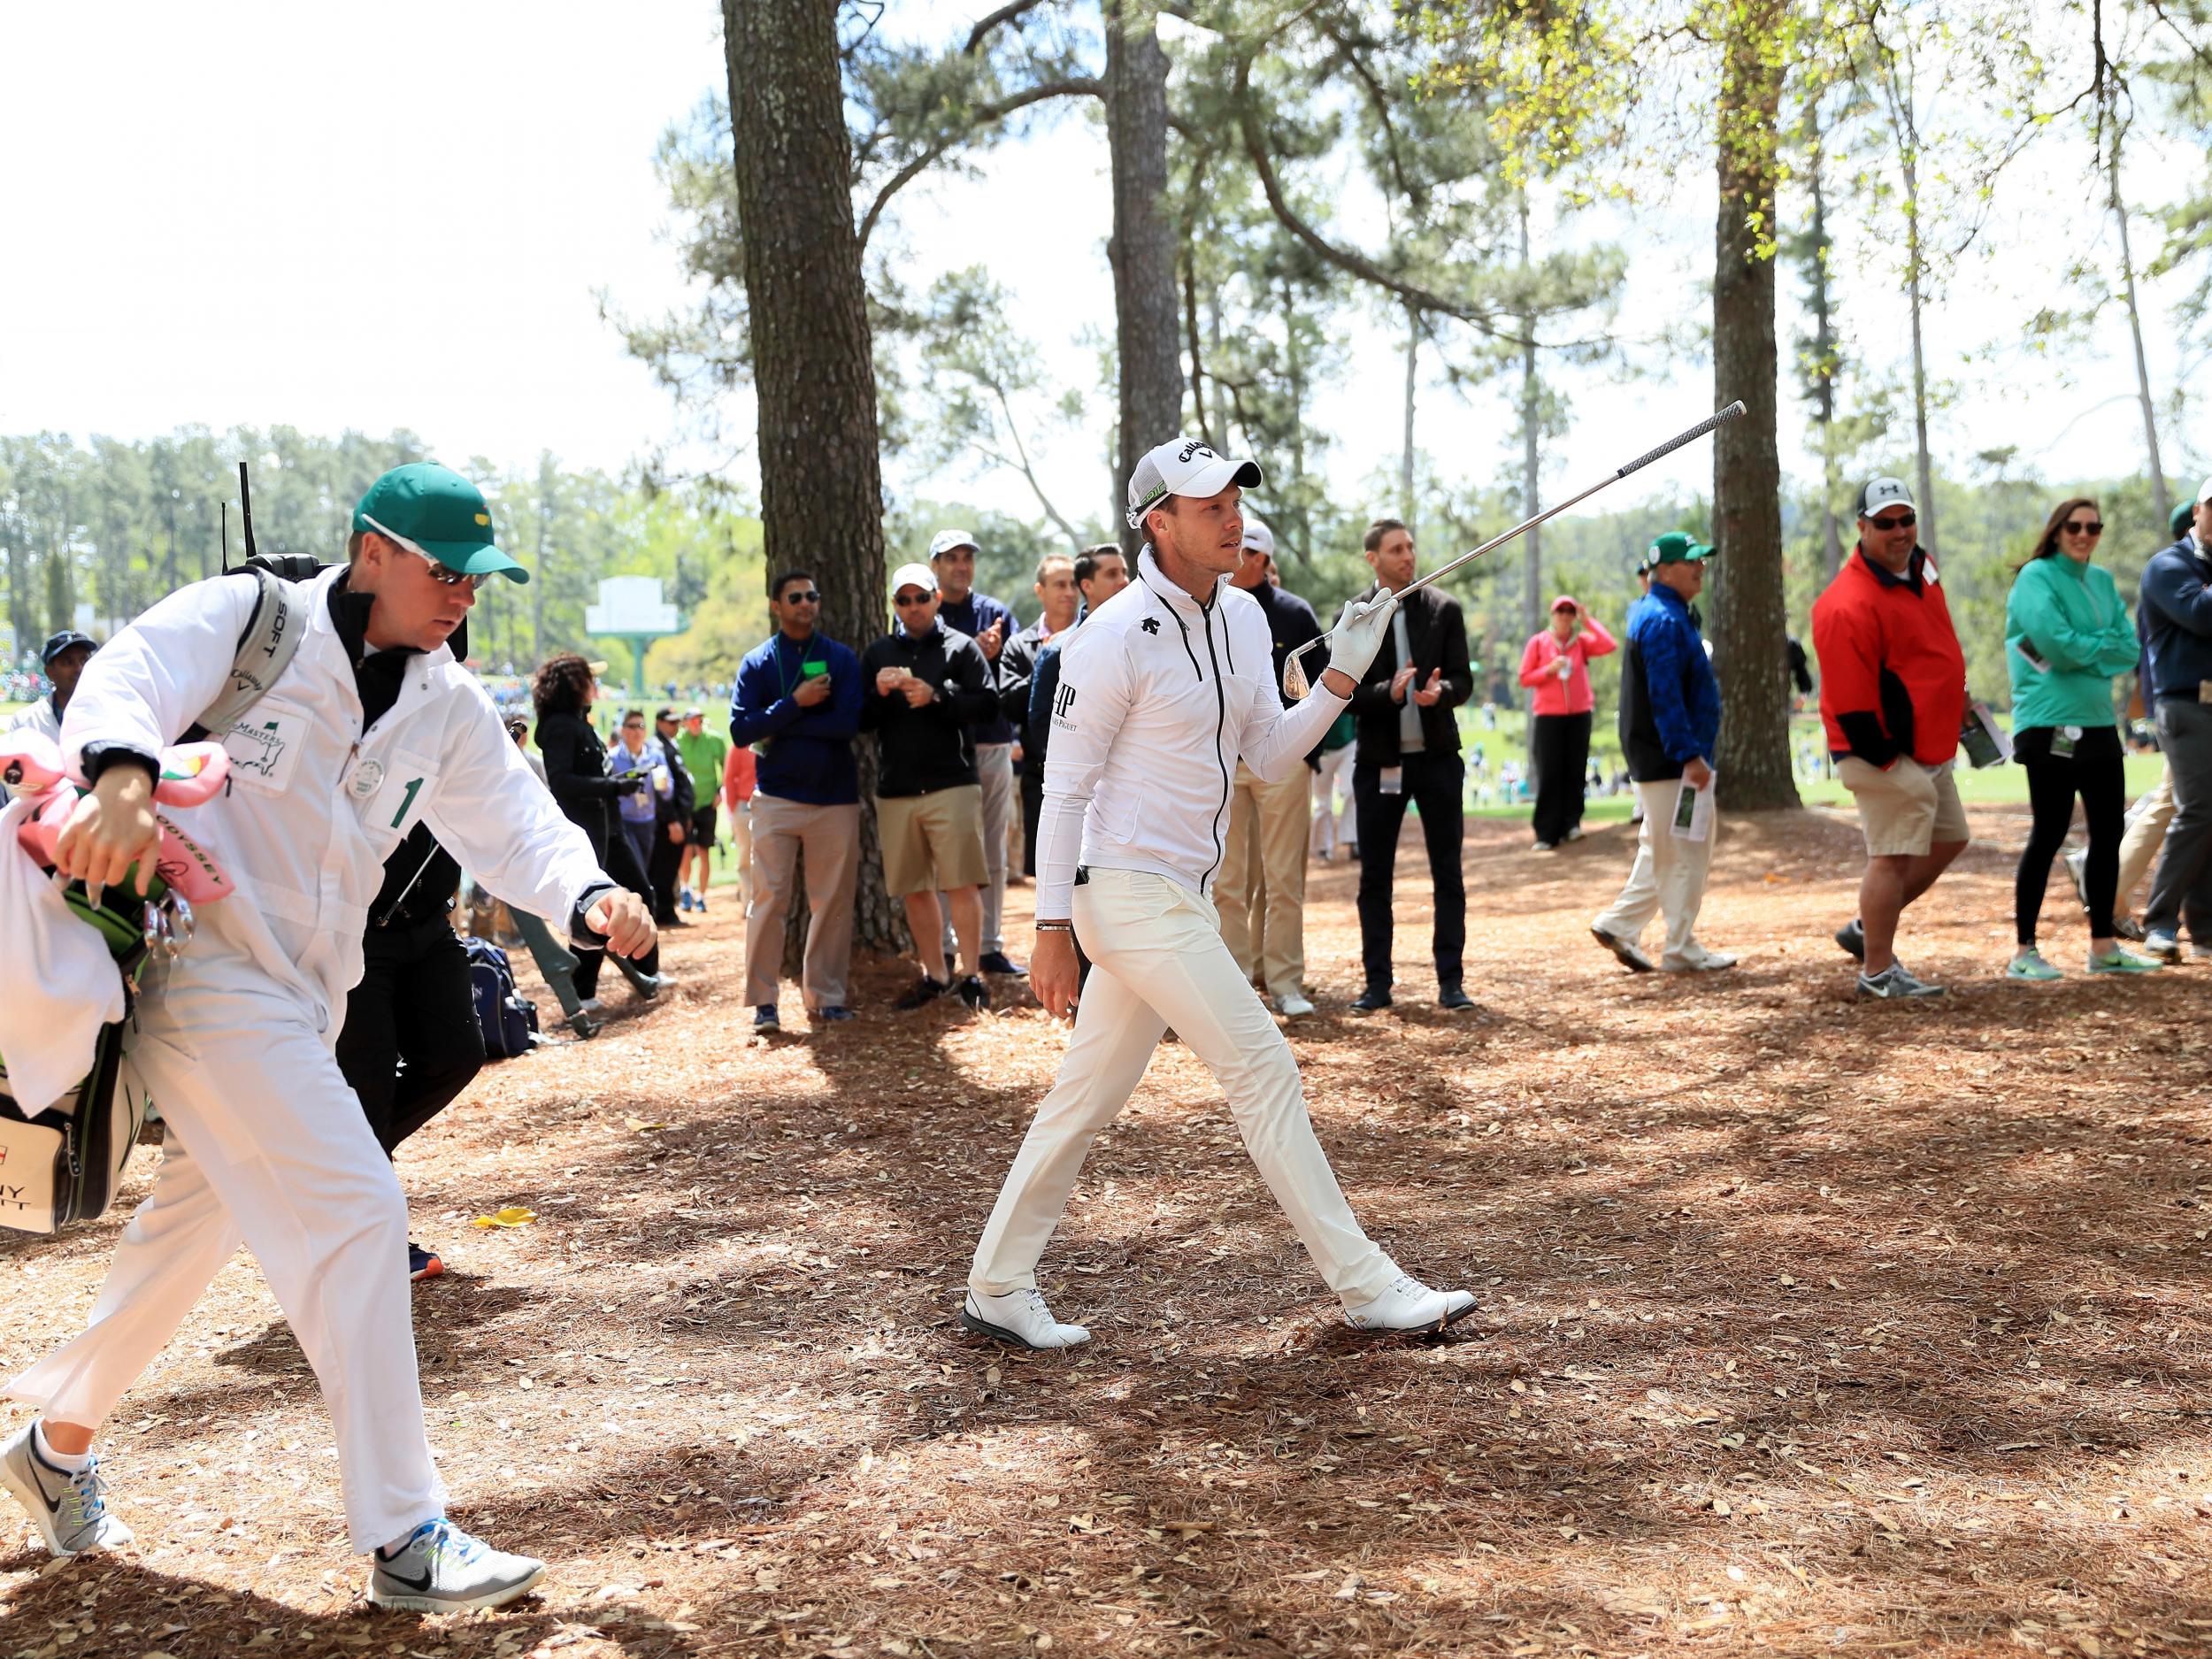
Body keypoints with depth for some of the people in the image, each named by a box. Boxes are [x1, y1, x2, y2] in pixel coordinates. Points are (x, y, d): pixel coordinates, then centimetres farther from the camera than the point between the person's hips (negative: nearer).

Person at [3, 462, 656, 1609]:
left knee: (203, 1215, 20)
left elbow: (510, 819, 2)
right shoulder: (243, 619, -10)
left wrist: (586, 896, -20)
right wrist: (124, 778, -50)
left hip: (304, 995, 8)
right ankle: (404, 1539, -9)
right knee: (351, 1206, -16)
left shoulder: (449, 706, 8)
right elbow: (132, 674, -27)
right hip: (201, 959, -8)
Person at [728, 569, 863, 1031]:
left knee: (832, 901, 4)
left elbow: (847, 723, -10)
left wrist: (779, 727, -10)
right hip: (777, 797, -1)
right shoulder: (757, 663, 5)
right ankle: (763, 1001, 1)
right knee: (768, 898, -4)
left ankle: (825, 996, 13)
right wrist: (796, 704, -14)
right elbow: (740, 730, -7)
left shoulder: (841, 658, 5)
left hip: (835, 798, 1)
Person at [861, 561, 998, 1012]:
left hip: (951, 784, -4)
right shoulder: (876, 654, 15)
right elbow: (859, 721, 12)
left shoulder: (961, 646, 3)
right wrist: (879, 694, -8)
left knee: (961, 884, -8)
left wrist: (936, 697, -18)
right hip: (895, 789, 4)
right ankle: (936, 974, 19)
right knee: (914, 889, 9)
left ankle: (971, 975, -1)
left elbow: (988, 706, -6)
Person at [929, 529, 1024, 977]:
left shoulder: (996, 613, 10)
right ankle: (942, 952, 4)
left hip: (993, 744, 3)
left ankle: (991, 946, 16)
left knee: (994, 853, 8)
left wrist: (993, 656, -19)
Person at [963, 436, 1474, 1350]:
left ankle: (997, 1287, 23)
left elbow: (1270, 756, 12)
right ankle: (1367, 1286, 2)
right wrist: (1052, 927, -15)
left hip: (1178, 896, 8)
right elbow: (1064, 785, -13)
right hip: (1129, 889, -8)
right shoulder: (1115, 637, -15)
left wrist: (1340, 677, -3)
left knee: (1088, 1094, 12)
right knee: (1265, 1071, -7)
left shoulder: (1244, 617, 10)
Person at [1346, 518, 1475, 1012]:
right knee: (1374, 877, 4)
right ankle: (1377, 983, 13)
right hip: (1379, 760, 0)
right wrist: (1390, 692, -22)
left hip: (1437, 755, 0)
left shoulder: (1443, 608, 2)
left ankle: (1450, 982, 10)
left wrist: (1440, 690, -23)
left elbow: (1464, 681, 0)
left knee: (1448, 873, 3)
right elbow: (1343, 694, -4)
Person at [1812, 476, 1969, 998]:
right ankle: (1877, 970, 6)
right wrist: (1886, 759, -18)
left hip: (1931, 748, 10)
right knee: (1894, 856, -5)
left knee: (1948, 840, 18)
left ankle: (1867, 929, 27)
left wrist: (1957, 694, 22)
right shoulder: (1849, 605, -24)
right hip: (1885, 755, -10)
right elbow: (1851, 699, -23)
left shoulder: (1921, 566, 6)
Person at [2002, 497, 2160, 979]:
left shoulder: (2102, 580, 14)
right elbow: (2057, 642, -19)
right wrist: (2103, 648, -4)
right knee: (2049, 833, -5)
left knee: (2108, 832, 9)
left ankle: (2103, 947, 19)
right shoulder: (2036, 576, -6)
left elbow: (2130, 649, 5)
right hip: (2051, 723, -7)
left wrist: (2080, 650, -10)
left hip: (2099, 723, 7)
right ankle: (2024, 952, 2)